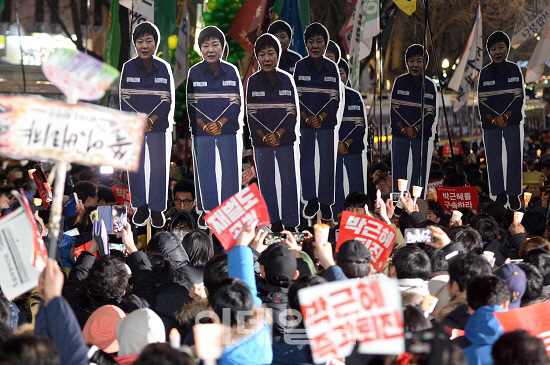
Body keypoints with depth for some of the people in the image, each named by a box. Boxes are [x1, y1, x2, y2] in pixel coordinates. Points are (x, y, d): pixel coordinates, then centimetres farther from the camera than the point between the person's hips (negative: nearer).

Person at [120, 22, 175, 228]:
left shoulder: (164, 68, -2)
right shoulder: (128, 68, -1)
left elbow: (167, 100, -3)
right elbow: (124, 99, -2)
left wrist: (152, 120, -16)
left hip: (159, 125, 0)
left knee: (158, 166, 3)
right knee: (135, 166, 4)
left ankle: (156, 209, 13)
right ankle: (141, 206, 17)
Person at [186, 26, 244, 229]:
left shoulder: (231, 71, 1)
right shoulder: (194, 73, -1)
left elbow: (236, 103, -1)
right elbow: (191, 105, -1)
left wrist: (219, 123, -14)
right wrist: (205, 126, -15)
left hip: (228, 129, 1)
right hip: (201, 130, -1)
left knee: (230, 169, 4)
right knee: (204, 170, 4)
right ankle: (206, 210, 14)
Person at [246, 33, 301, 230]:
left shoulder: (287, 80, 0)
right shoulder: (253, 81, 0)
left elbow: (293, 112, 0)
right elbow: (251, 113, -1)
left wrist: (278, 134, -12)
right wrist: (264, 136, -11)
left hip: (285, 139, 0)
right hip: (261, 141, 0)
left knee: (289, 181, 3)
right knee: (266, 181, 4)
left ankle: (290, 222, 9)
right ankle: (274, 221, 13)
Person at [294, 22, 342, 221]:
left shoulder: (332, 68, -1)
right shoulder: (300, 66, -2)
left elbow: (335, 98, -2)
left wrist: (320, 117, -14)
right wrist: (307, 118, -14)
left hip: (327, 121, 0)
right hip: (304, 122, 0)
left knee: (327, 161, 2)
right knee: (306, 160, 6)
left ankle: (326, 202, 10)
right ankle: (311, 200, 17)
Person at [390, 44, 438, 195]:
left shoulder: (430, 85, 1)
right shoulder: (400, 82, 1)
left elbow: (431, 113, -1)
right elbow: (394, 109, -1)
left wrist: (416, 129, -13)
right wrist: (403, 129, -13)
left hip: (421, 134, 0)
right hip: (399, 133, 0)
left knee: (419, 171, 4)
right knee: (399, 171, 0)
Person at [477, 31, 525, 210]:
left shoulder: (514, 70, 0)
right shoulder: (485, 73, 0)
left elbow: (519, 96, -2)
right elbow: (482, 101, -1)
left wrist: (506, 116, -13)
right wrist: (493, 119, -14)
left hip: (512, 121, 0)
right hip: (490, 123, 0)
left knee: (514, 157, 2)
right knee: (493, 158, 2)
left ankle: (513, 193, 10)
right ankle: (499, 194, 10)